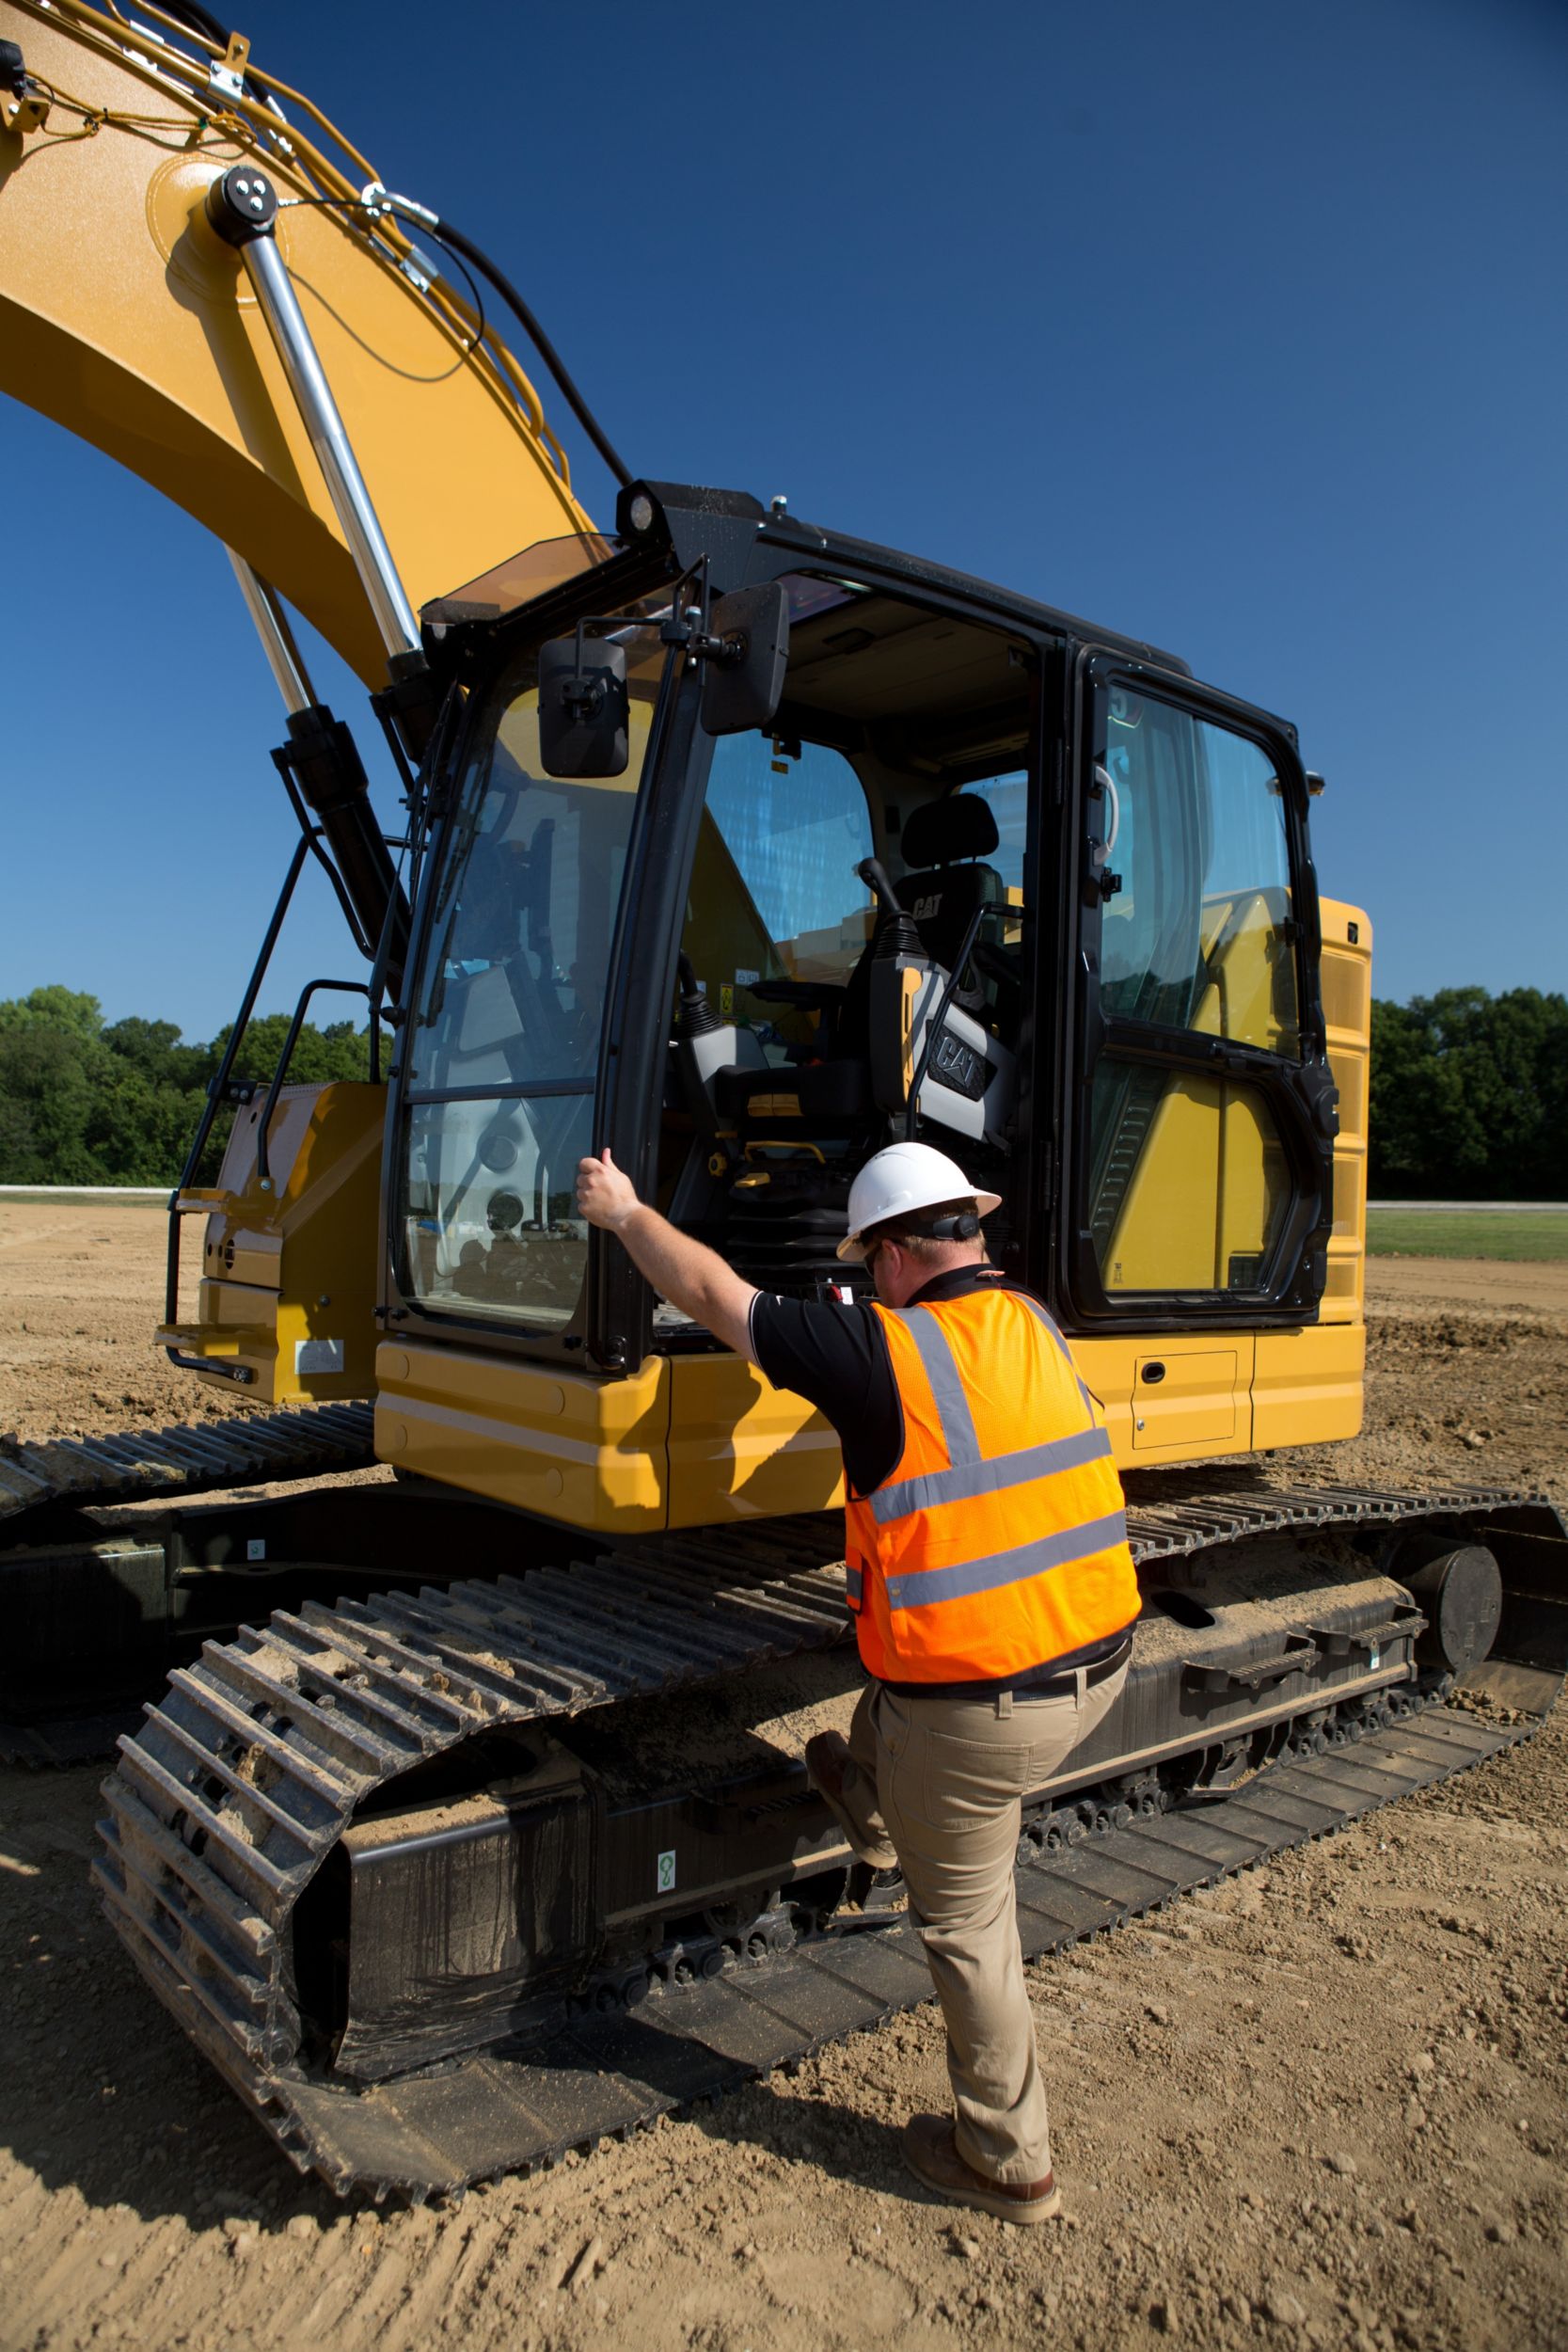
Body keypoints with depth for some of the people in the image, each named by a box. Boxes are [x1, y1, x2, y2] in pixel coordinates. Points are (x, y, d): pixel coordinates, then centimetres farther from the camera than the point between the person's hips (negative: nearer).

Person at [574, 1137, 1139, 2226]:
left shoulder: (883, 1351, -18)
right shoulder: (1033, 1322, 0)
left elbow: (716, 1294, -7)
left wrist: (627, 1213, 8)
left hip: (982, 1706, -7)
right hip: (1100, 1660, 7)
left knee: (967, 1923, 15)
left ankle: (1009, 2161, 34)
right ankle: (873, 1806, 59)